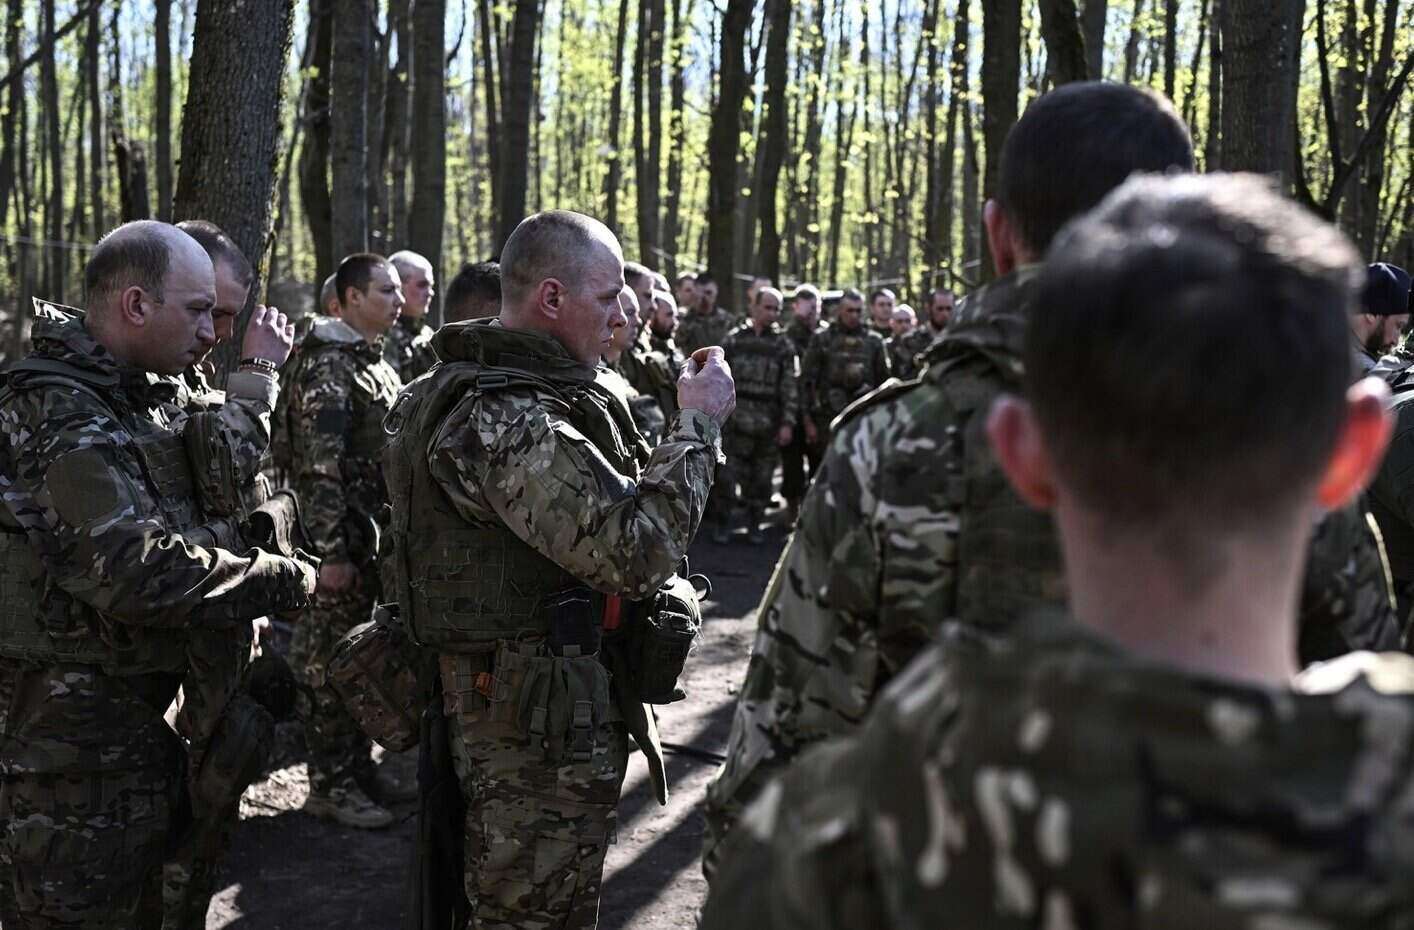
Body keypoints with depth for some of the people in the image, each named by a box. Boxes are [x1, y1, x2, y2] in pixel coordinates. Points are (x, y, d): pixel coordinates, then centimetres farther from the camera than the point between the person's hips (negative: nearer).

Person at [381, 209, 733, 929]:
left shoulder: (479, 389, 11)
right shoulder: (508, 420, -24)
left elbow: (599, 506, 18)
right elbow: (636, 554, -28)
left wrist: (682, 429, 7)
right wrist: (697, 426, -18)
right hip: (539, 731, -11)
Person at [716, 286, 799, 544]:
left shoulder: (784, 345, 3)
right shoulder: (734, 339, 5)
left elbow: (790, 387, -2)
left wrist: (788, 423, -9)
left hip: (769, 425, 0)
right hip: (735, 420, 0)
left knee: (762, 477, 6)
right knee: (728, 474, 0)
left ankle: (754, 525, 19)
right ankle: (723, 523, 13)